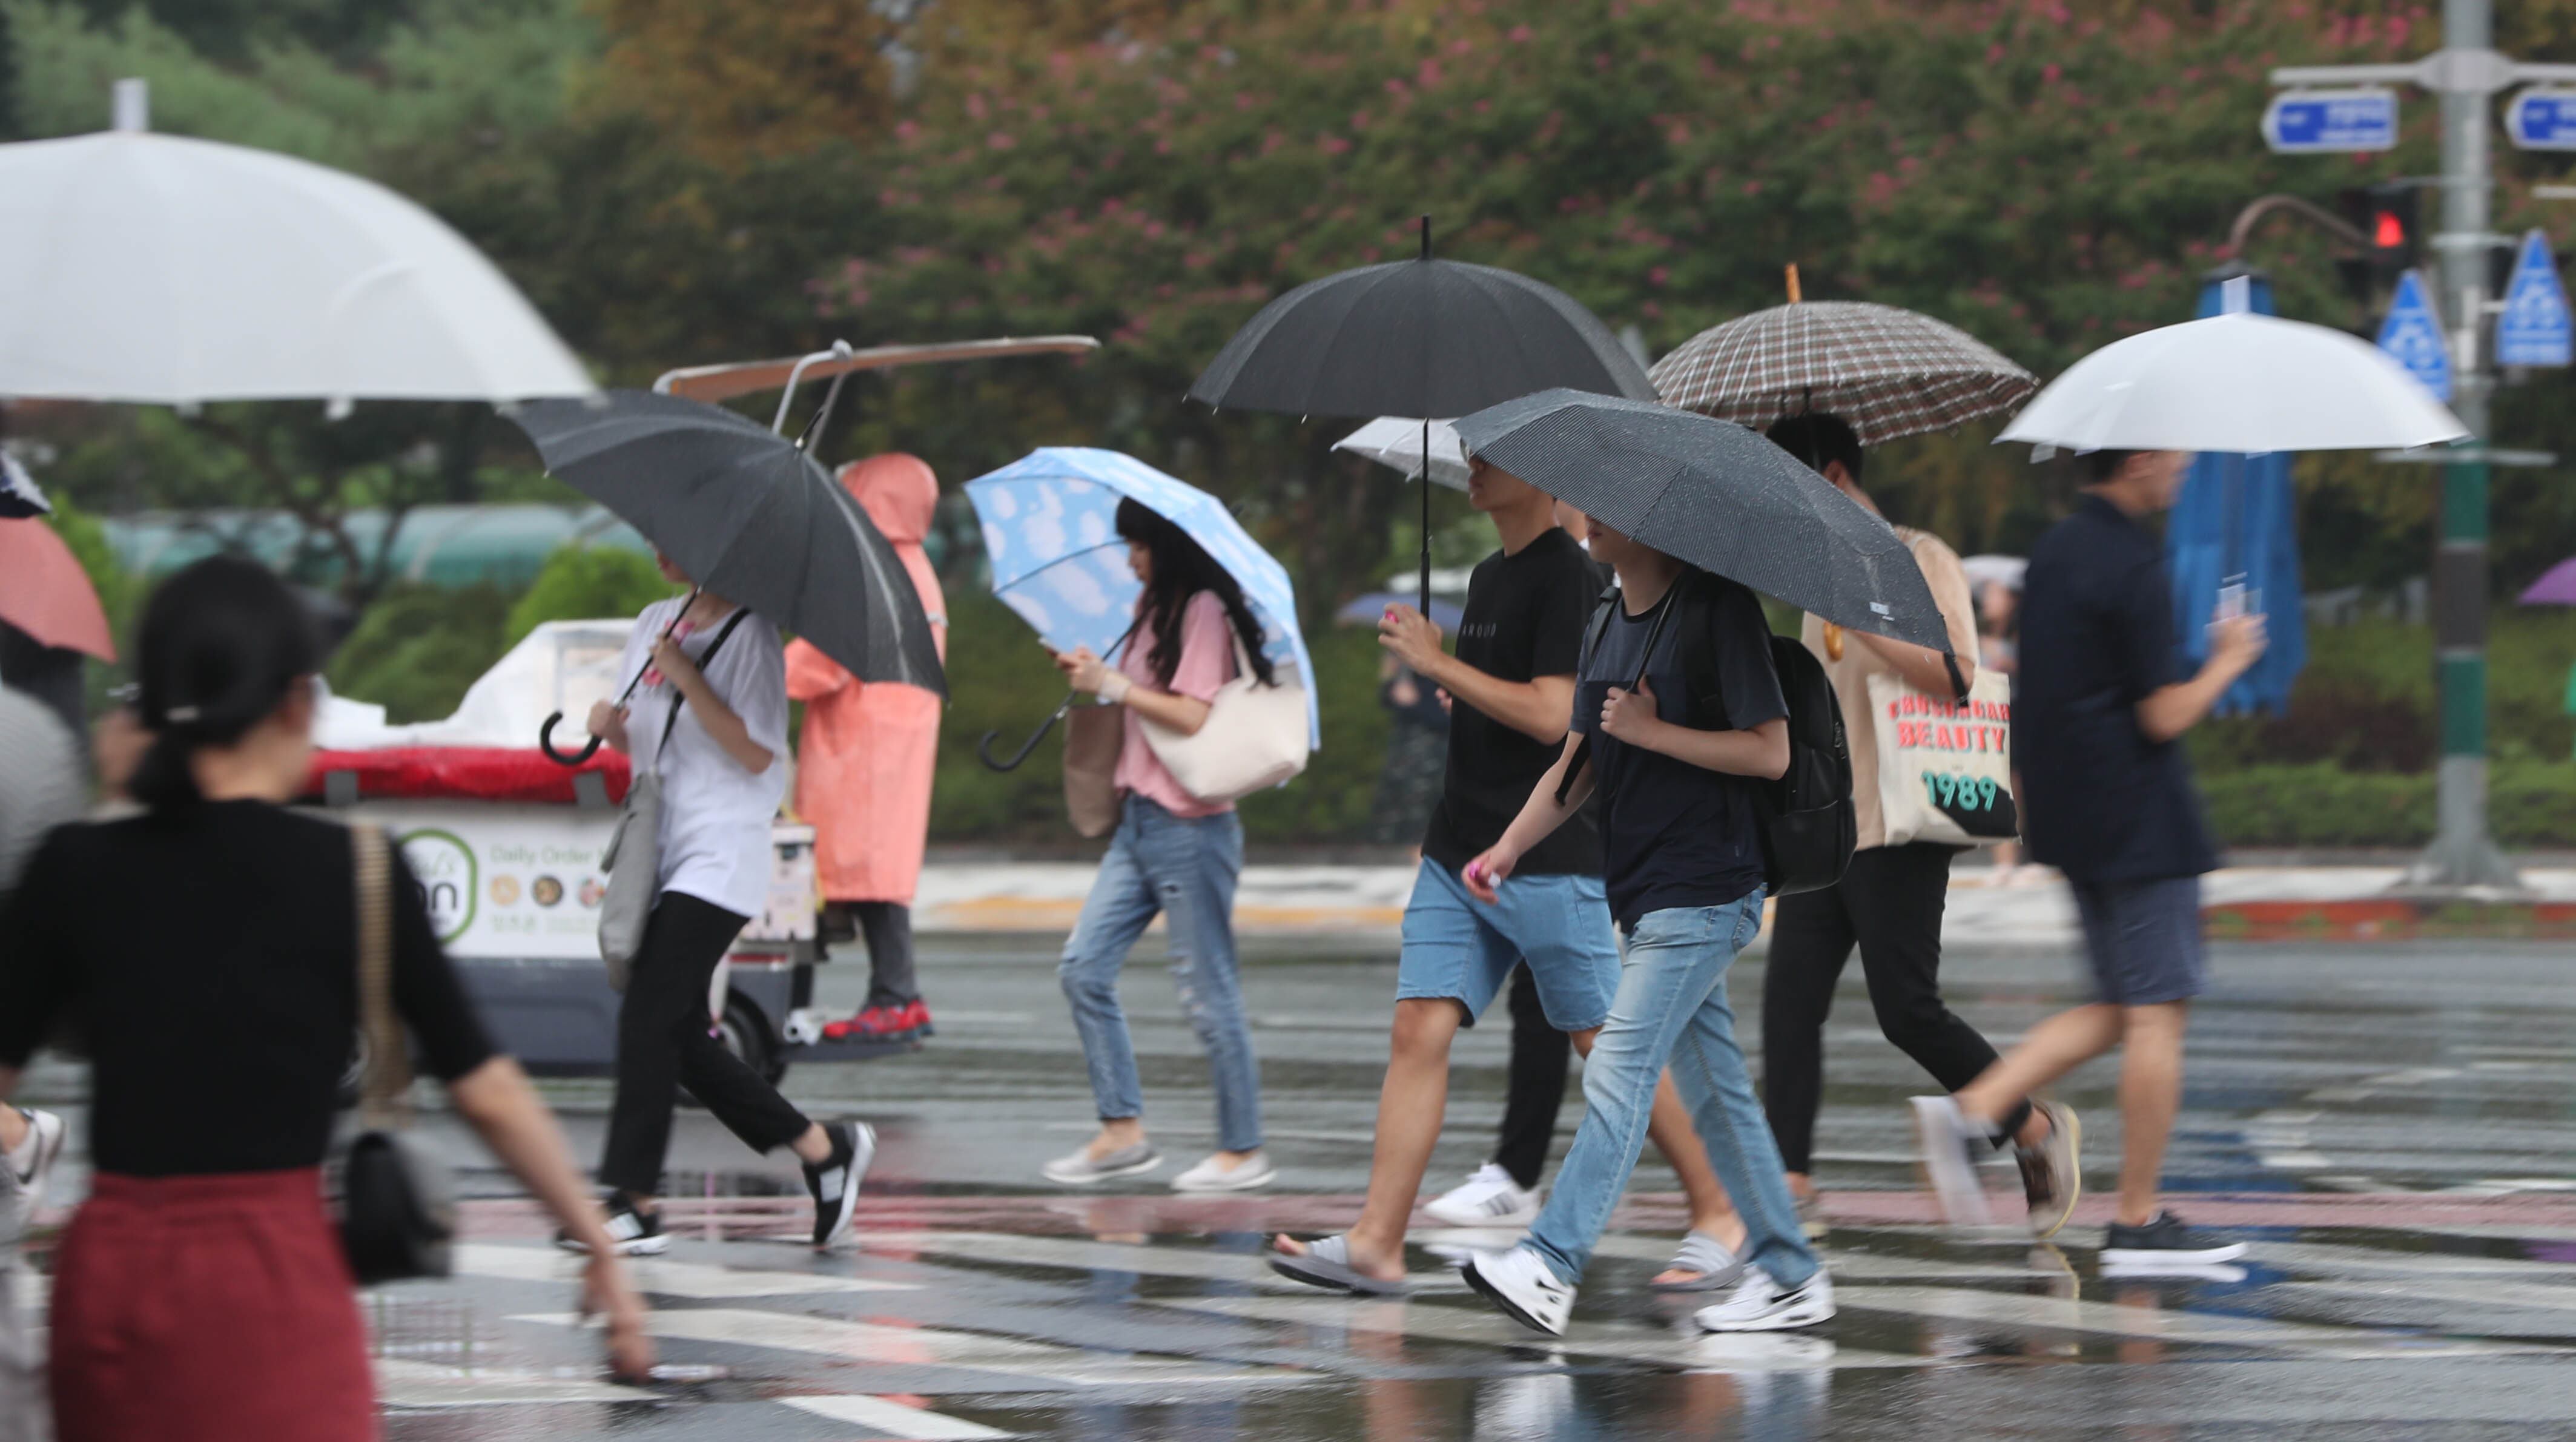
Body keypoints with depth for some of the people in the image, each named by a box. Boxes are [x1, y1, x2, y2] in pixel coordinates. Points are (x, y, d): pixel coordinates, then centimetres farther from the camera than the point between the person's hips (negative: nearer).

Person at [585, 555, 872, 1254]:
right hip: (661, 852, 8)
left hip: (719, 860, -8)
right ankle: (822, 1147, 19)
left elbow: (758, 752, -15)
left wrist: (687, 678, -19)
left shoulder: (750, 636, -8)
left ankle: (634, 1202, -15)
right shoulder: (655, 624, 14)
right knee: (680, 1038, 6)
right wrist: (611, 726, -1)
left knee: (649, 1018, -16)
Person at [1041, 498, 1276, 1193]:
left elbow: (1192, 715, -19)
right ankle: (1122, 1131, 6)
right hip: (1140, 821, 9)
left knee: (1206, 990, -3)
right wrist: (1093, 675, 3)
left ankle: (1243, 1149, 6)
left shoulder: (1205, 613, -11)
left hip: (1190, 825, -9)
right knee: (1083, 968, 2)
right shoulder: (1154, 609, 15)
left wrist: (1112, 684, -12)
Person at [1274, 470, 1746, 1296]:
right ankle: (1376, 1243, -7)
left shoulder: (1566, 575, -12)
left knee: (1609, 1047, 1)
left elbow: (1552, 715, -21)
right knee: (1419, 1030, -3)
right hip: (1460, 852, 8)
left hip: (1549, 858, -8)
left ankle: (1716, 1216, 14)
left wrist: (1437, 663, -16)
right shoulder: (1488, 577, 15)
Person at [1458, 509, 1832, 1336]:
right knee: (1714, 1092, 11)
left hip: (1699, 897, -9)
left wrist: (1651, 731, -18)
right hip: (1649, 896, 9)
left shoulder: (1717, 610, -12)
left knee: (1618, 1075, -15)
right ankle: (1789, 1276, 17)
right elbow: (1577, 765, 17)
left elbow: (1770, 753, -15)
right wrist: (1507, 850, 5)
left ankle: (1550, 1267, -20)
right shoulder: (1611, 625, 13)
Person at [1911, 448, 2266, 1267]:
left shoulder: (2053, 553, 11)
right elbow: (2163, 715, -17)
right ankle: (2139, 1221, -1)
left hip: (2070, 817, 9)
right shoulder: (2135, 567, -16)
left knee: (2121, 1009, 14)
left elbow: (2031, 694, 17)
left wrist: (2026, 801, 24)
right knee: (2157, 1011, -2)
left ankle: (1972, 1110, 0)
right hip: (2139, 817, -9)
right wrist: (2229, 661, -2)